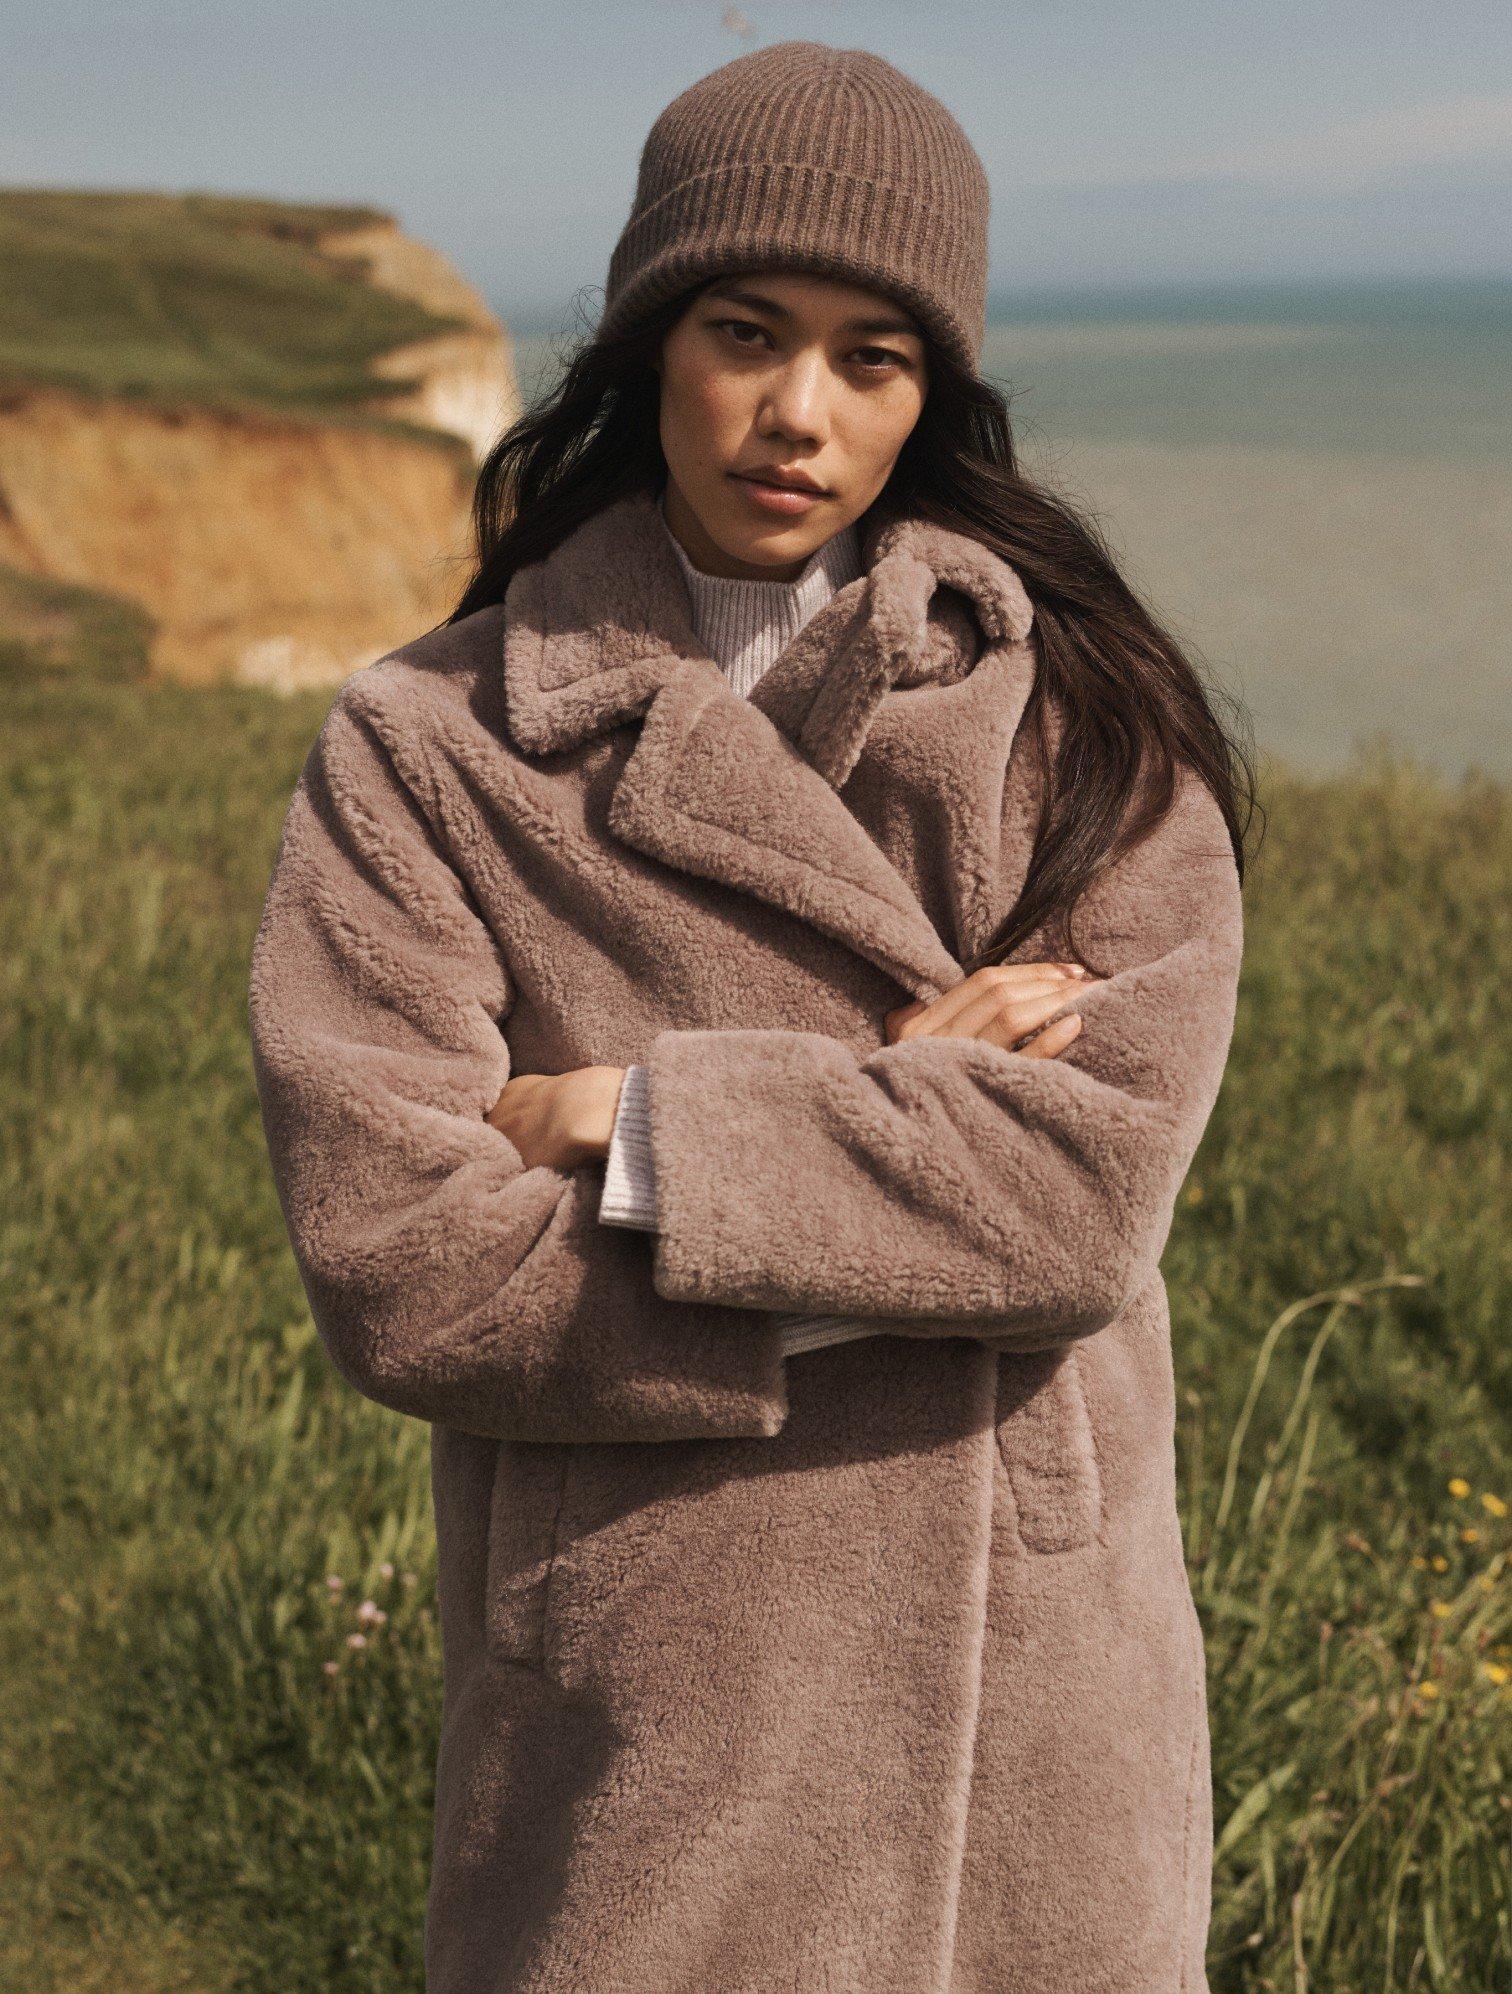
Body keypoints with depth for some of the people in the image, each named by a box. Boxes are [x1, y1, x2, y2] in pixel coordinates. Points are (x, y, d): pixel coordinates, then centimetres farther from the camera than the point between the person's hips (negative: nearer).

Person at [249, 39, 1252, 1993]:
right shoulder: (428, 746, -5)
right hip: (632, 1697, -1)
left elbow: (1094, 1185, -14)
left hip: (1022, 1672, 1)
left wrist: (628, 1128, -16)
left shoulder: (1084, 723, -3)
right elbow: (395, 1264, -14)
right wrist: (891, 1117, -14)